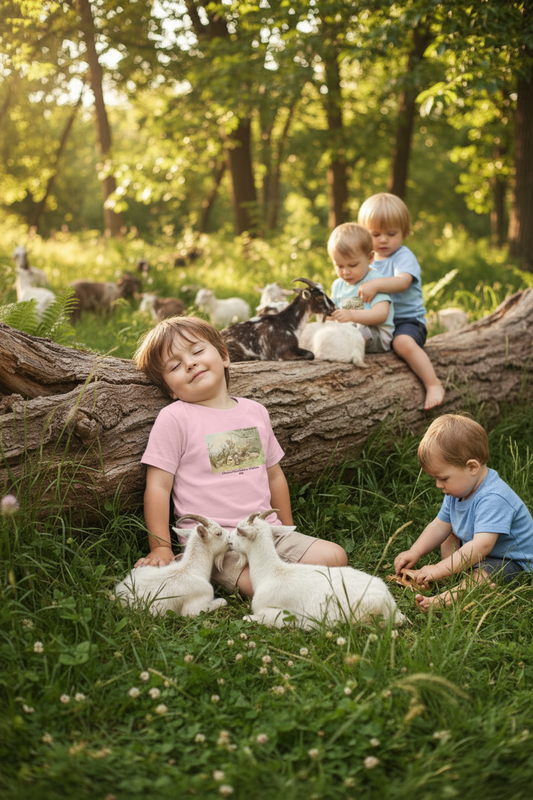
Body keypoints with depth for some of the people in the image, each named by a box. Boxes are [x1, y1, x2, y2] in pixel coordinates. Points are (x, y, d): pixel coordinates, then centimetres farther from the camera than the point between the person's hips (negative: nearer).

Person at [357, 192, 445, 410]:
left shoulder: (404, 257, -8)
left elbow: (402, 282, -28)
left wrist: (375, 285, -43)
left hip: (407, 320, -7)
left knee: (403, 342, -36)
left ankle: (434, 385, -29)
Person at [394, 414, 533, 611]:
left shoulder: (492, 499, -31)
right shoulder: (459, 490, 0)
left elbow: (481, 545, -40)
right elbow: (439, 526, 9)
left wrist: (440, 569, -39)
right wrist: (414, 553, -5)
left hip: (515, 564, -10)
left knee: (483, 574, -36)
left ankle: (444, 599, -56)